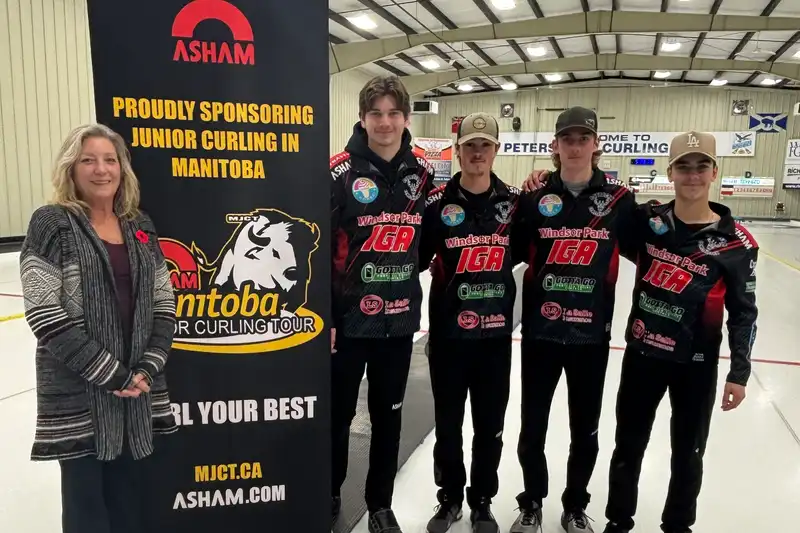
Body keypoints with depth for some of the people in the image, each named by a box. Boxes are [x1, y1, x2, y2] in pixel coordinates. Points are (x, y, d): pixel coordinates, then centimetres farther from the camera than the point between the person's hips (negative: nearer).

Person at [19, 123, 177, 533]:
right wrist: (111, 375, -15)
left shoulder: (140, 227, 8)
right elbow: (45, 315, -15)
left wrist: (148, 369, -5)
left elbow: (164, 306, 8)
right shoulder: (52, 224, -8)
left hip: (139, 389, 5)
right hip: (77, 394, -4)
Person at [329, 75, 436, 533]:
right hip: (347, 318, -3)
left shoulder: (423, 173, 1)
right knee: (338, 413, 13)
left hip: (399, 319, 4)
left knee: (388, 415, 16)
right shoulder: (339, 171, -12)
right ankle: (329, 495, 38)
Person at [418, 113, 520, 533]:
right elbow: (415, 258, -2)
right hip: (448, 331, -1)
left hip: (496, 332, 2)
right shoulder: (437, 202, -6)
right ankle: (449, 498, 36)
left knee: (490, 426, 15)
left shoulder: (514, 201, 1)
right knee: (448, 423, 14)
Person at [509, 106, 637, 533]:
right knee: (533, 425, 12)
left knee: (585, 428, 15)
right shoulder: (535, 197, -1)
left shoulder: (619, 198, -2)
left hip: (592, 332, 0)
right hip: (540, 329, 0)